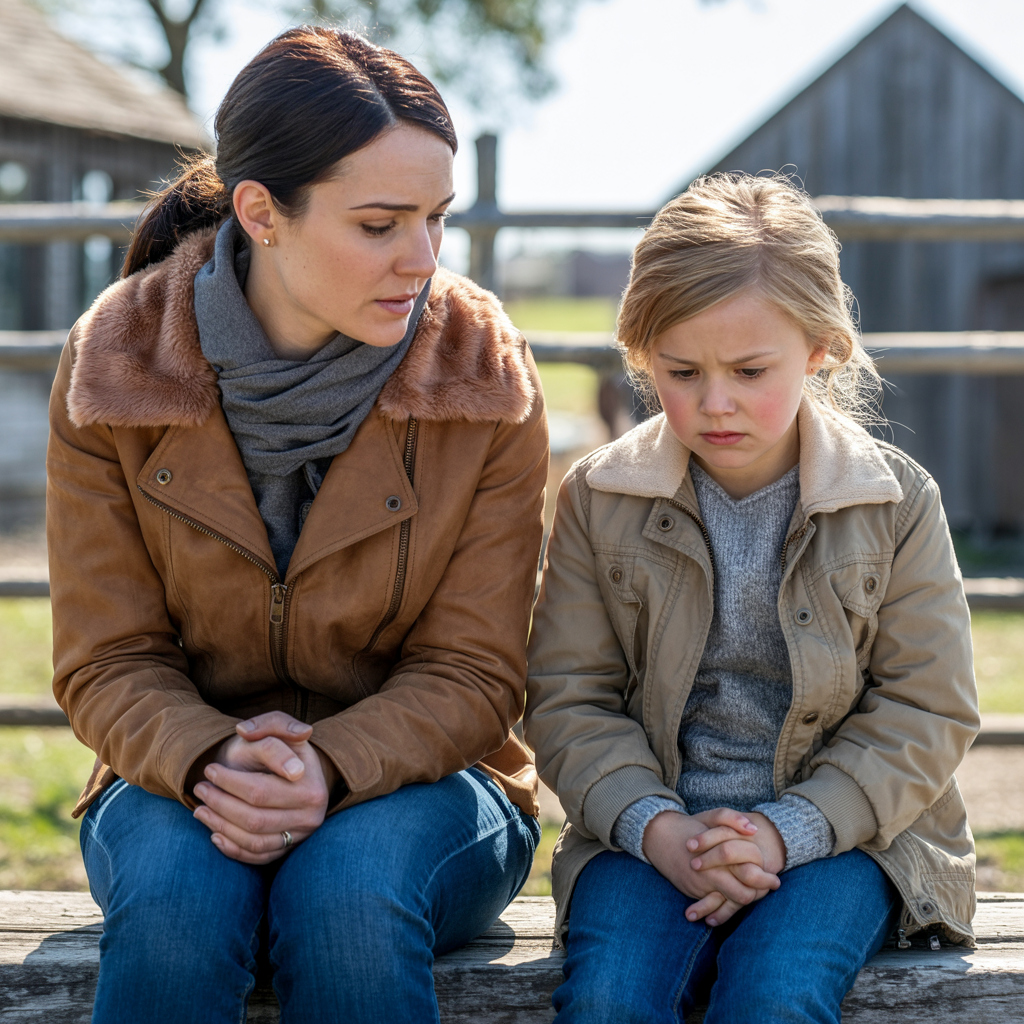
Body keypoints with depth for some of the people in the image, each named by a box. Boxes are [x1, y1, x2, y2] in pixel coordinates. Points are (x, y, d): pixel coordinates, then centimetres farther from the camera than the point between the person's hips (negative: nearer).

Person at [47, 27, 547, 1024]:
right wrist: (208, 761, -26)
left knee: (351, 893, -33)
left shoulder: (485, 378, -8)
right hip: (176, 776, 1)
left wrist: (331, 766, -26)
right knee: (174, 895, -33)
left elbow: (473, 675, -6)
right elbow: (105, 661, -4)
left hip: (409, 779, 0)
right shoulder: (115, 365, -6)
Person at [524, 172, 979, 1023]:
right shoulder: (598, 500, 3)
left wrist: (787, 830, -15)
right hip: (652, 831, 1)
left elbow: (929, 712, -1)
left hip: (839, 830, -1)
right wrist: (656, 828, -15)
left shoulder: (898, 501, -1)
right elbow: (570, 699, 3)